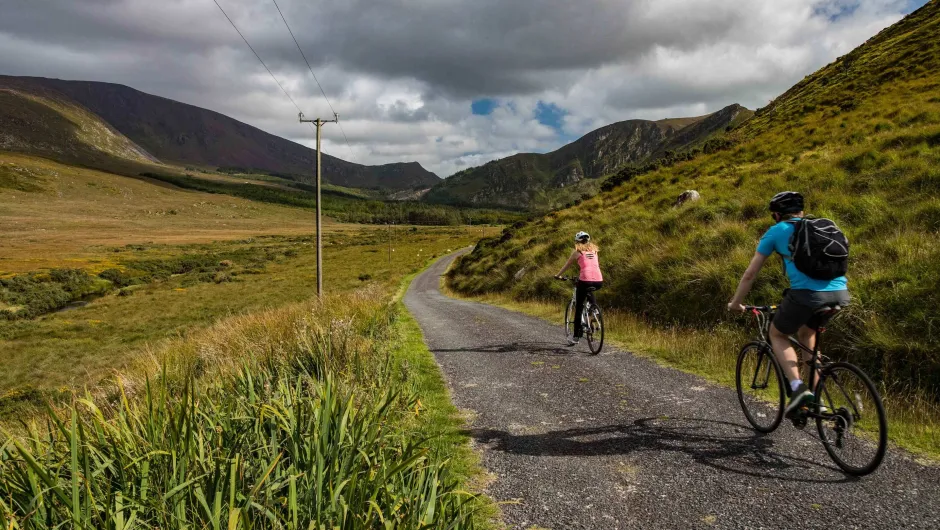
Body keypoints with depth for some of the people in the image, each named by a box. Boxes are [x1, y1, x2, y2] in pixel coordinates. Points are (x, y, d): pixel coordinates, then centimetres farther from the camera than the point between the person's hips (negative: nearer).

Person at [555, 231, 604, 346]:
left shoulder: (577, 252, 8)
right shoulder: (594, 250, 20)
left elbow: (566, 266, 17)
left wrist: (558, 275, 33)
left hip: (585, 280, -4)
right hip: (599, 282, 4)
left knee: (578, 308, 8)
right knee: (589, 290, 39)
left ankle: (576, 337, 10)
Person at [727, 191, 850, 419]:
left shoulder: (776, 232, 13)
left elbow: (750, 274, 15)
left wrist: (736, 303, 28)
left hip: (805, 293, -5)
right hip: (840, 293, 5)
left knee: (778, 335, 21)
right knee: (806, 333, 31)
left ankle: (798, 388, 1)